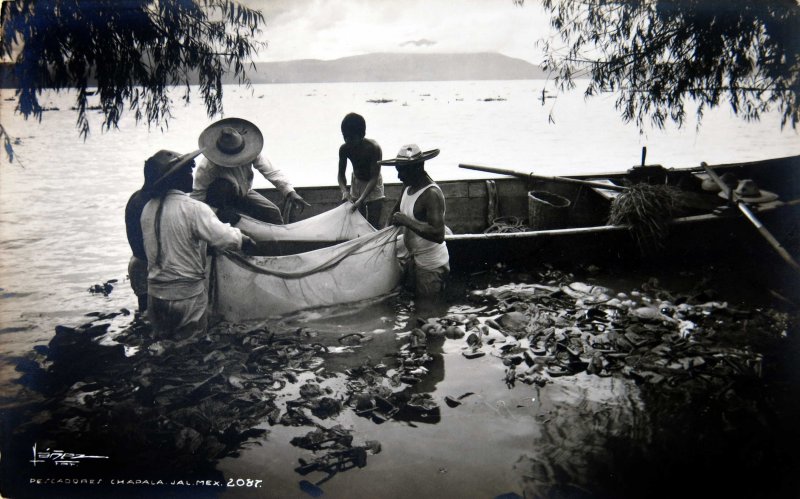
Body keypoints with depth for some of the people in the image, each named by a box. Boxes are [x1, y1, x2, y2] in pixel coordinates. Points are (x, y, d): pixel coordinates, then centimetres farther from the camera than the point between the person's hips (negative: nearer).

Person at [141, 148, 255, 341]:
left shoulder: (148, 209, 1)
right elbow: (226, 238, -23)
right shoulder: (193, 209, -18)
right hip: (188, 296, -6)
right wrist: (246, 240, -2)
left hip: (155, 294, 6)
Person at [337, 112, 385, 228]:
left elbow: (374, 177, -31)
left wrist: (361, 199, -40)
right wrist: (344, 191, -31)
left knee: (373, 224, -7)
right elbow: (341, 174, -10)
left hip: (373, 185, -4)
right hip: (356, 183, 4)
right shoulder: (344, 149, -19)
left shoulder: (374, 148, -31)